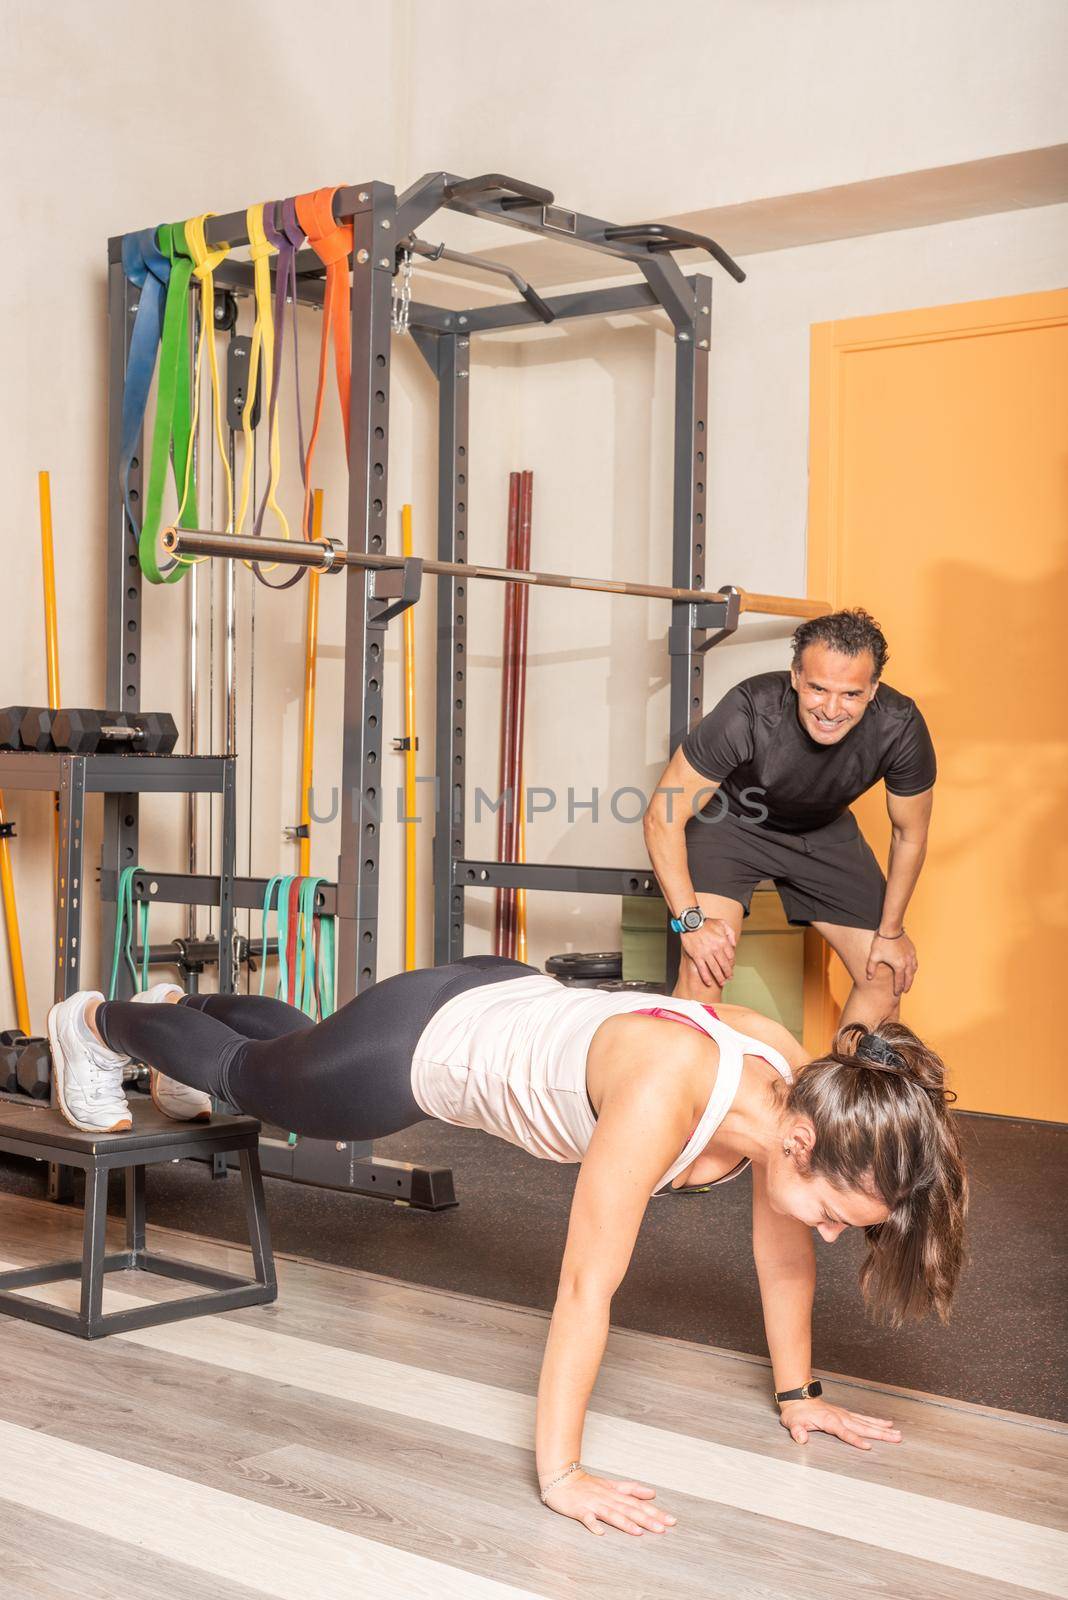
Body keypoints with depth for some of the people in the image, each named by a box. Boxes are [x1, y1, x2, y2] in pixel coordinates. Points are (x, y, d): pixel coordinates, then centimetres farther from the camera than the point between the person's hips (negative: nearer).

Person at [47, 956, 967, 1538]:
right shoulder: (666, 1092, -45)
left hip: (506, 1004, 6)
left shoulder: (793, 1079, -24)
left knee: (298, 1046, 35)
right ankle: (101, 1022, 55)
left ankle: (183, 1005, 65)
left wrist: (797, 1393, 1)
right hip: (418, 1047, -6)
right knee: (248, 1075, 25)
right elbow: (586, 1288, -40)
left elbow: (781, 1246, -7)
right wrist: (560, 1473, -34)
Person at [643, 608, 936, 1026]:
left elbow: (909, 834, -9)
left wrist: (891, 931, -1)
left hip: (823, 832, 4)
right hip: (730, 821, -3)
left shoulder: (900, 728, -29)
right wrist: (691, 920, -31)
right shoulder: (749, 713, -38)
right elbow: (663, 816, -27)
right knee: (705, 968, -25)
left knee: (887, 976, 1)